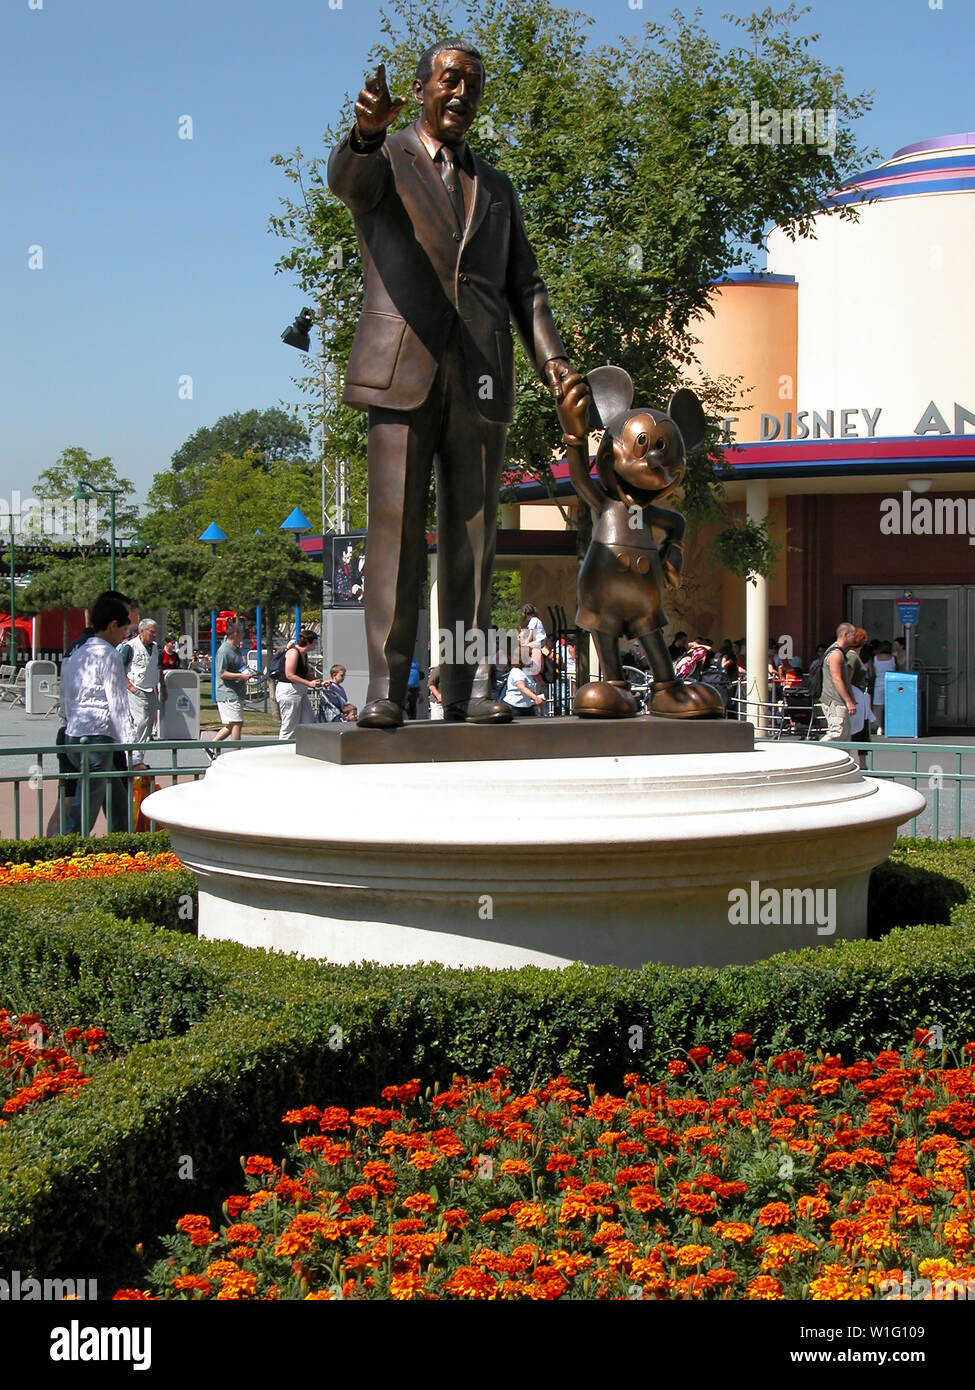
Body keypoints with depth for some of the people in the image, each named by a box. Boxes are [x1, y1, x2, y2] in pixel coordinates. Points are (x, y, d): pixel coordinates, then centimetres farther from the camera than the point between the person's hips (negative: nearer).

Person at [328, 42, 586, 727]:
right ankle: (386, 688, -9)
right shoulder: (381, 158, 10)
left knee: (473, 532, 1)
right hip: (404, 370, -4)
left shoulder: (497, 188, 24)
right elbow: (346, 178, -16)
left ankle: (469, 687, 3)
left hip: (480, 377, 4)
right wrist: (368, 130, -40)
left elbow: (523, 285, 19)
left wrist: (552, 359, 2)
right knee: (397, 525, -10)